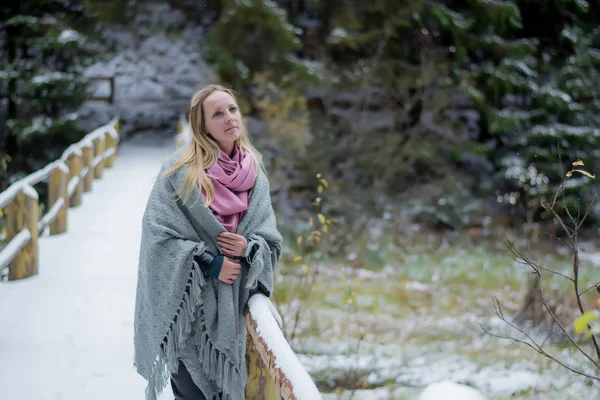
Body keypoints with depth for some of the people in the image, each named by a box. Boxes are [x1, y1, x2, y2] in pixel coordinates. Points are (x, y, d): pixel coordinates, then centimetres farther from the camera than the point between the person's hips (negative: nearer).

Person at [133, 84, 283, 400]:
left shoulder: (255, 174, 5)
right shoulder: (180, 169, -9)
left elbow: (270, 239, 6)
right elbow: (158, 232, -14)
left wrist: (248, 248, -15)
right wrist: (209, 265, -17)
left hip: (230, 303, 4)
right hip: (186, 302, -4)